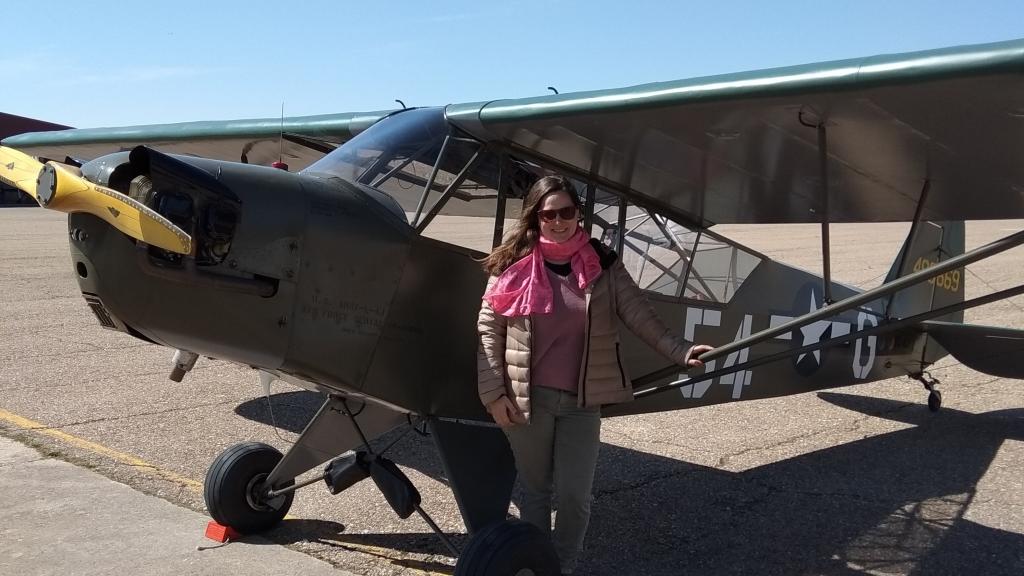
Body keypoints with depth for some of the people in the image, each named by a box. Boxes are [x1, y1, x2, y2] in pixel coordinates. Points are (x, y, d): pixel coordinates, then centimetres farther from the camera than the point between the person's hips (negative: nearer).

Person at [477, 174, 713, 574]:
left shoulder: (603, 265, -1)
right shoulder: (514, 265, -4)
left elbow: (641, 316, -4)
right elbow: (488, 329, -2)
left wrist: (681, 352, -15)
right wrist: (493, 393, -6)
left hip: (582, 401, 1)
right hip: (528, 399, 0)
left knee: (575, 495, 3)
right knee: (535, 489, 14)